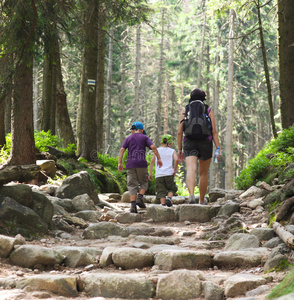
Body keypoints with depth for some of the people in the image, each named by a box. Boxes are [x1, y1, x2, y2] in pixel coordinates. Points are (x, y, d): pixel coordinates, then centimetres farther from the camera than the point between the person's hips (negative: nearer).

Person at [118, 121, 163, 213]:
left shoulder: (128, 139, 14)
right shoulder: (144, 137, 9)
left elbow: (122, 150, 3)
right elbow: (153, 147, -3)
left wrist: (120, 163, 0)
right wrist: (159, 159, 0)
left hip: (130, 164, 2)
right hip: (142, 164, -2)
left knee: (132, 185, 0)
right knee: (143, 183, 13)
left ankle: (133, 205, -10)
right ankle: (140, 198, -10)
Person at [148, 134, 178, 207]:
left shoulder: (157, 150, 14)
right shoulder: (172, 151, 10)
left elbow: (152, 162, 6)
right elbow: (176, 159, -8)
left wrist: (150, 173, 8)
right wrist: (175, 170, 3)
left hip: (159, 175, 1)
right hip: (169, 174, -1)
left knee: (161, 191, 2)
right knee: (172, 189, 14)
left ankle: (163, 204, -13)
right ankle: (169, 198, -12)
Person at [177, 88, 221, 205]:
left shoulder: (185, 110, 7)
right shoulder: (208, 110, 6)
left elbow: (180, 131, 1)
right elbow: (214, 132, -2)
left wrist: (179, 149, 7)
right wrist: (219, 149, -1)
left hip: (189, 143, -1)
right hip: (205, 143, 1)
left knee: (191, 169, -17)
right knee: (203, 173, 17)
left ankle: (191, 194, -42)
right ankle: (202, 199, 30)